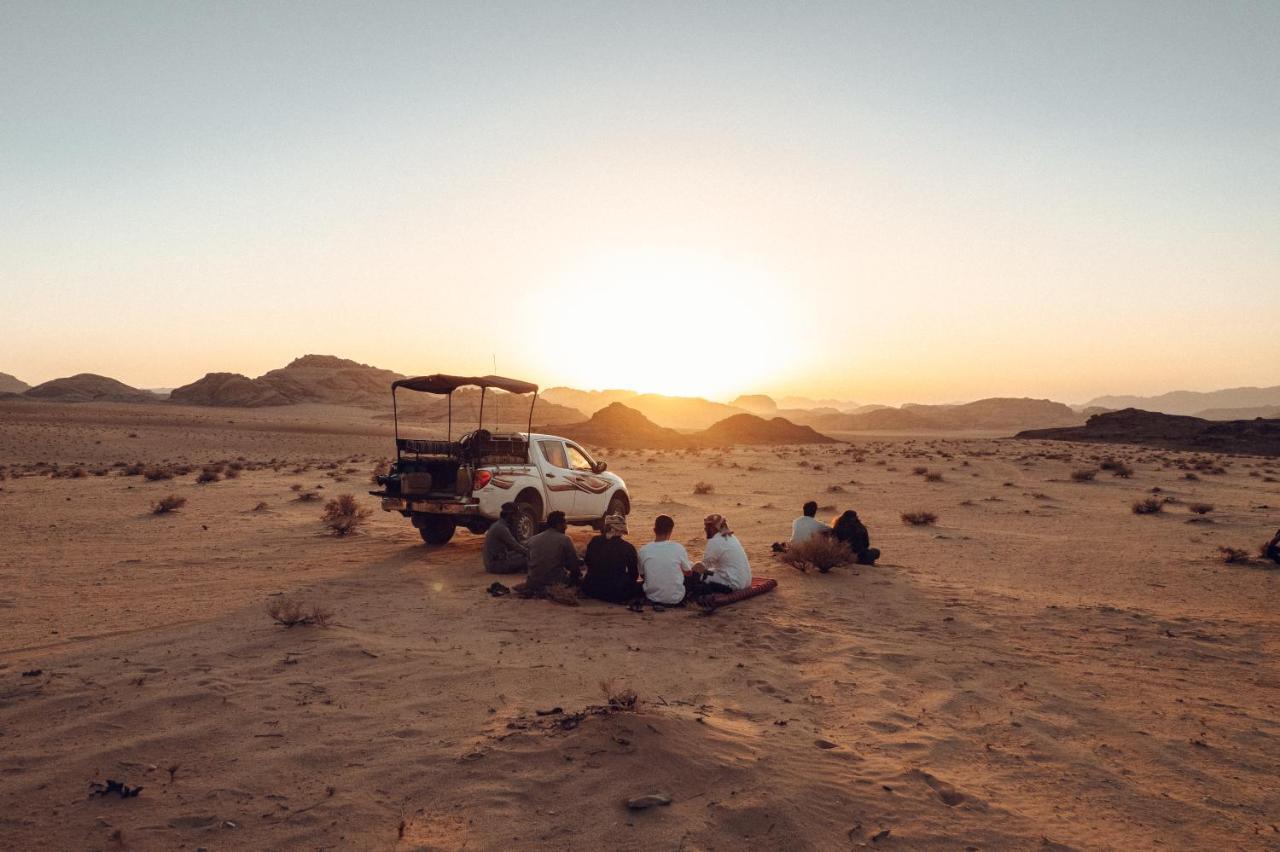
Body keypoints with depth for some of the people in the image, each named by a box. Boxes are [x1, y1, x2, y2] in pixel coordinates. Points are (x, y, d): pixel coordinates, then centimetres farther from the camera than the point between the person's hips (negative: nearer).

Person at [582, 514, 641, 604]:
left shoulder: (594, 541, -3)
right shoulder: (628, 547, -11)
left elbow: (587, 562, 13)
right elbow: (634, 575, -1)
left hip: (591, 590, 2)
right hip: (617, 594, -2)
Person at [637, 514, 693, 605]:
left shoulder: (643, 550, -12)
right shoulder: (678, 548, -15)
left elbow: (642, 575, 4)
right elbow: (688, 572, 0)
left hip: (652, 598, 2)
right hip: (675, 598, -2)